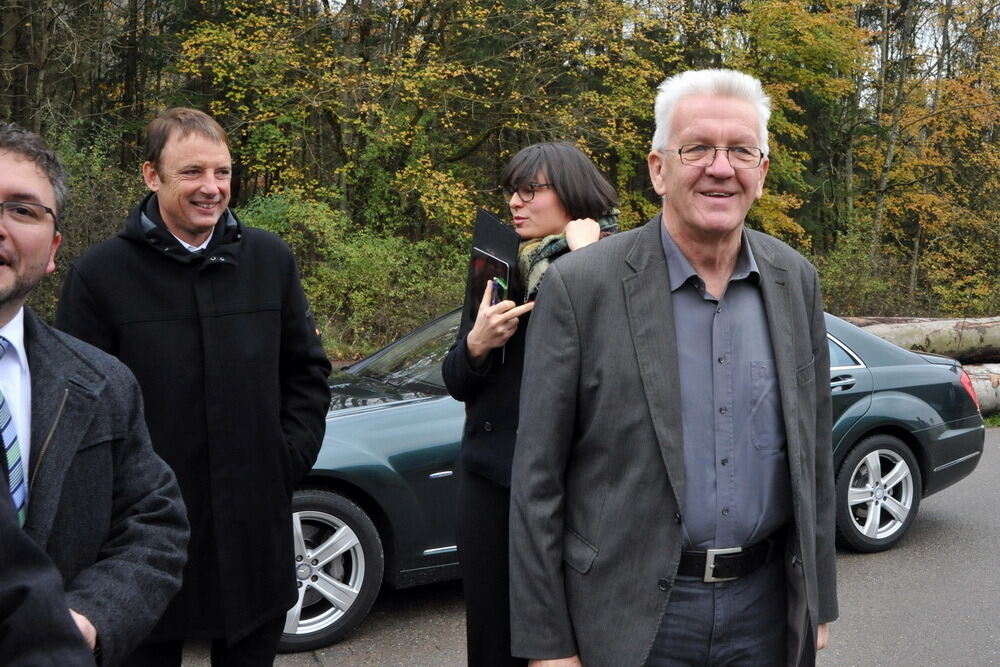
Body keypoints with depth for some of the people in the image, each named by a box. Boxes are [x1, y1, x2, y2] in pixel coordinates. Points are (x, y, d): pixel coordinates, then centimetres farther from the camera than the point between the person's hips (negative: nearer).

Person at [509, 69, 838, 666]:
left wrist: (818, 603, 10)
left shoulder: (797, 281, 2)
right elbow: (537, 480, -9)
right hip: (630, 614, -3)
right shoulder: (581, 287, -12)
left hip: (766, 605, 4)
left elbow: (814, 453, 9)